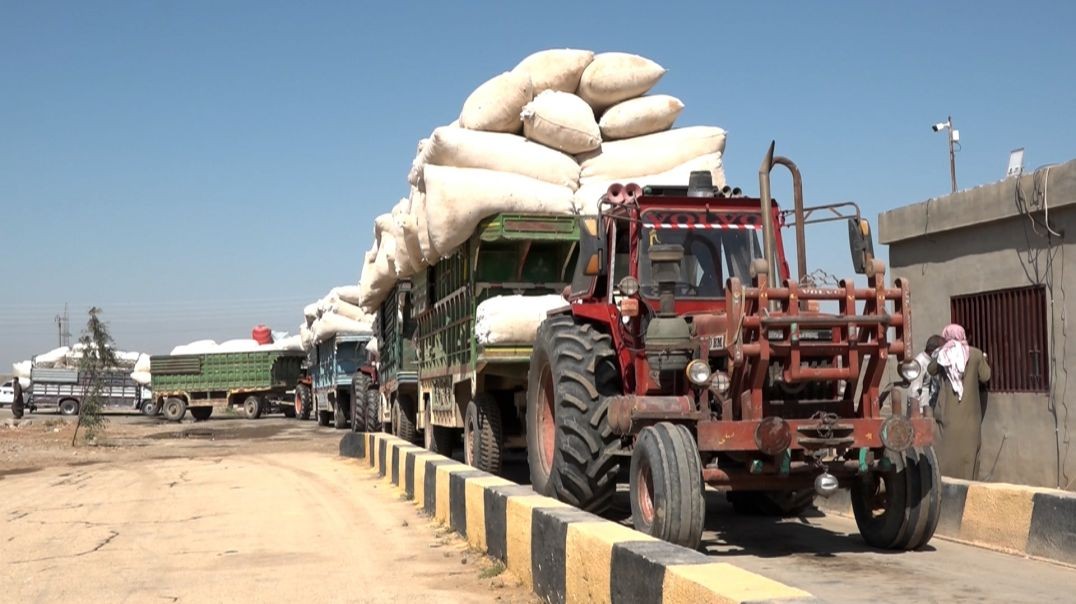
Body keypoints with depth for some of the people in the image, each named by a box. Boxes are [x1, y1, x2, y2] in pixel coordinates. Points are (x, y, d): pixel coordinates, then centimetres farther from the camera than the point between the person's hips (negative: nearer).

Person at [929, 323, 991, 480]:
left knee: (949, 449, 7)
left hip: (949, 412, 1)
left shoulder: (943, 354, 0)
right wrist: (984, 360, 20)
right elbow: (985, 377, 3)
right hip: (969, 412, -1)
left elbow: (931, 370, 14)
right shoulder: (976, 354, -2)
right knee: (968, 449, 5)